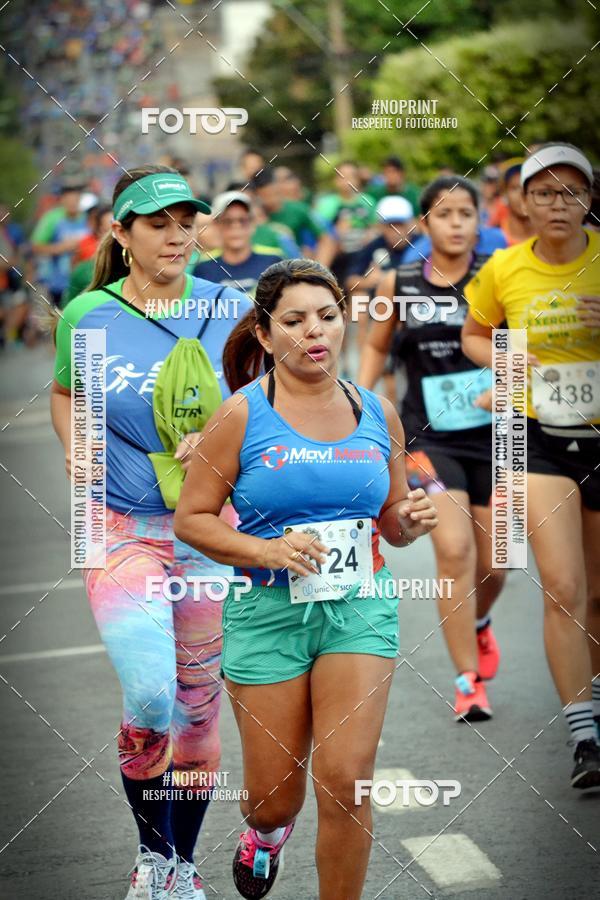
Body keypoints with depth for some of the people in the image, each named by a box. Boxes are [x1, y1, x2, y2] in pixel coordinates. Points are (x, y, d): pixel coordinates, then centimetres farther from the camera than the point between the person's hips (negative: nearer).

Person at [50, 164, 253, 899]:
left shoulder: (228, 308, -3)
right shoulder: (86, 315, -2)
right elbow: (63, 391, 17)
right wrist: (73, 445, -3)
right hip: (122, 529, -1)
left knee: (199, 701, 9)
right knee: (150, 698, -15)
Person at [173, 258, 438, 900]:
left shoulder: (378, 414, 6)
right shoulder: (242, 415, -5)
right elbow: (191, 519, -4)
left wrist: (411, 521, -6)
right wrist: (269, 551, -18)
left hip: (360, 610, 2)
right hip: (267, 612, -2)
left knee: (345, 781, -12)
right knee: (275, 795, 9)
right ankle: (266, 830, 48)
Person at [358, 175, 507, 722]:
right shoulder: (399, 286, 1)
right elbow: (377, 347, 18)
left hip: (493, 434, 1)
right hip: (430, 437, 0)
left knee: (491, 563, 9)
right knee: (453, 550, -16)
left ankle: (479, 624, 45)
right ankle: (469, 682, -8)